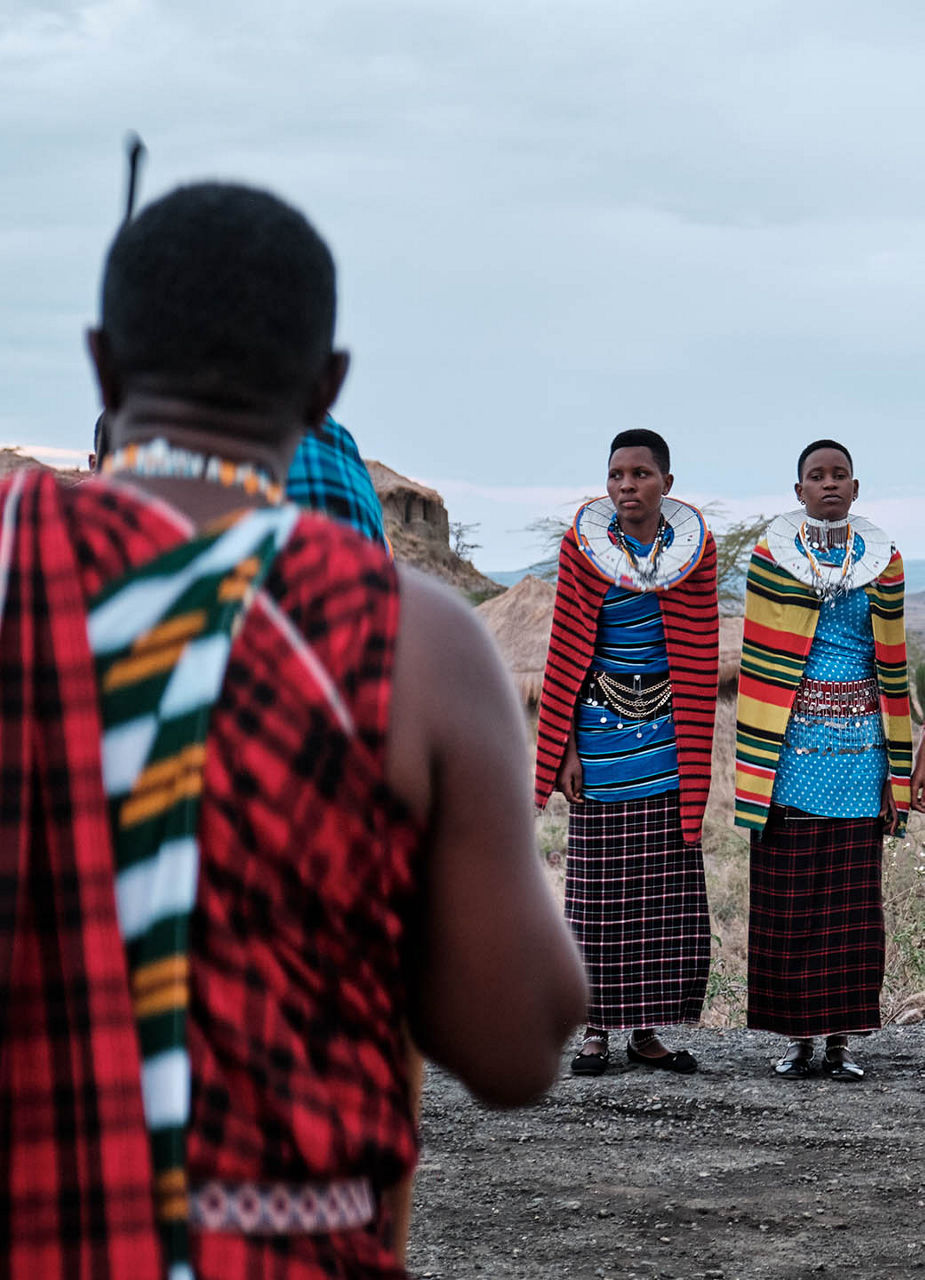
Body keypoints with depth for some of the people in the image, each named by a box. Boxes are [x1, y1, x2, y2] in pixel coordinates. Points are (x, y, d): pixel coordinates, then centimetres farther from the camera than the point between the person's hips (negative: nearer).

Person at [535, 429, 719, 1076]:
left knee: (667, 881, 2)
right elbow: (567, 652, 0)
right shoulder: (584, 547, -1)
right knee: (599, 881, -1)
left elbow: (702, 656, 9)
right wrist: (568, 750, -5)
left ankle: (646, 1028, 10)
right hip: (601, 725, -2)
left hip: (669, 729, 2)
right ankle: (597, 1029, 6)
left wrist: (693, 743, 4)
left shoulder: (694, 548, 4)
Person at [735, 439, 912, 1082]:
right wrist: (755, 774, -6)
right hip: (794, 740, -2)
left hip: (859, 740, 2)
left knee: (853, 895, 2)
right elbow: (759, 664, -1)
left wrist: (897, 772, 5)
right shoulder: (773, 557, 1)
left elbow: (892, 663, 9)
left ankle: (842, 1039, 8)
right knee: (787, 894, -1)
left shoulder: (880, 559, 7)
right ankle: (797, 1036, 8)